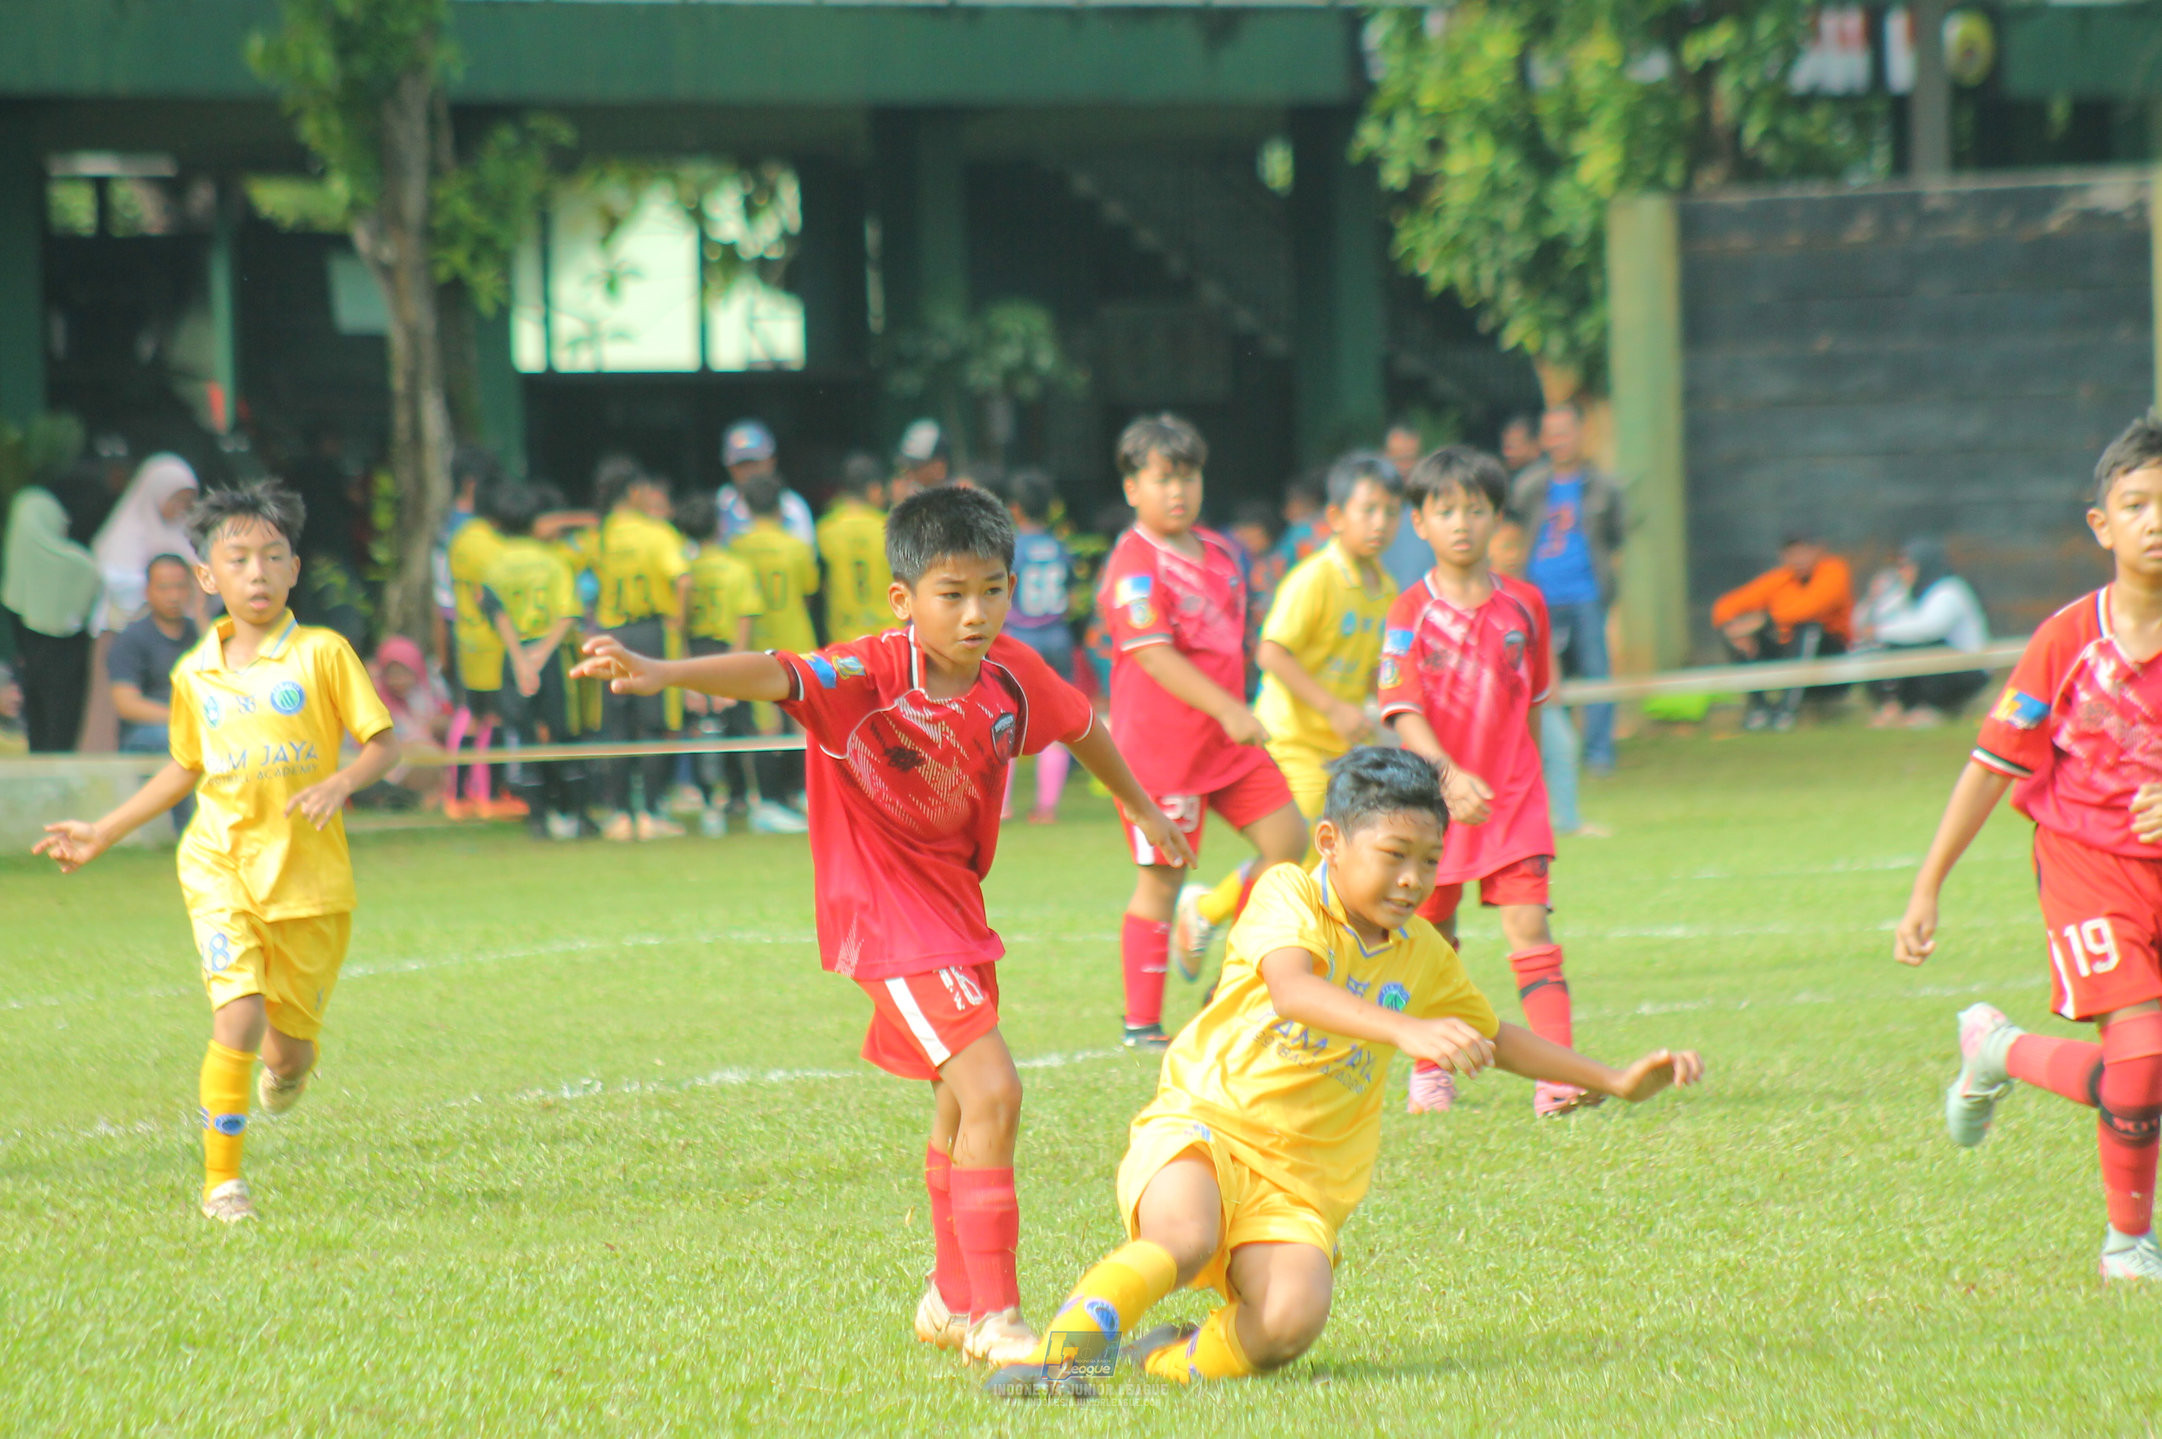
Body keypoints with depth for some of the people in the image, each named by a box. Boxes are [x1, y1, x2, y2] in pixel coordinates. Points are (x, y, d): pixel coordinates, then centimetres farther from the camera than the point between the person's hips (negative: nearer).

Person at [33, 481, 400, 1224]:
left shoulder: (323, 654, -4)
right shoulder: (194, 675, 6)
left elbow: (383, 743, -3)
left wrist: (341, 784, -23)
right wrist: (104, 833, 22)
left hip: (311, 876, -1)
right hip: (221, 865, 1)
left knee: (290, 1045, 7)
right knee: (238, 1016, -18)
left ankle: (287, 1067, 48)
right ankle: (222, 1182, -5)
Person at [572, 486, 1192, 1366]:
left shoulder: (1012, 674, -6)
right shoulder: (871, 675, -25)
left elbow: (1079, 724, 15)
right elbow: (774, 674, -42)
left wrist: (1141, 806, 32)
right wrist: (662, 673, -60)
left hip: (955, 904, 8)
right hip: (889, 919, -8)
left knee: (961, 1107, 24)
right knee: (992, 1093, -20)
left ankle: (952, 1303, 45)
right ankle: (996, 1321, -12)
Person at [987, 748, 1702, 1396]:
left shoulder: (1424, 955, 11)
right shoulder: (1288, 895, -8)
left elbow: (1493, 1039, 31)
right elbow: (1292, 992, -30)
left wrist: (1615, 1080, 28)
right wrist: (1404, 1029, -45)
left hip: (1298, 1182, 5)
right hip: (1201, 1127, -5)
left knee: (1294, 1317, -25)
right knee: (1183, 1241, -38)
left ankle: (1177, 1358, 1)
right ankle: (1054, 1355, -30)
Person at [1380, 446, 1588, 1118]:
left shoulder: (1524, 604, 3)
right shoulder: (1412, 612, -6)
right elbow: (1404, 712, -15)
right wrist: (1448, 773, -30)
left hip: (1513, 790, 1)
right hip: (1434, 790, -1)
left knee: (1528, 924, -10)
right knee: (1434, 934, 11)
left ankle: (1558, 1075, -18)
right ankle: (1428, 1069, 28)